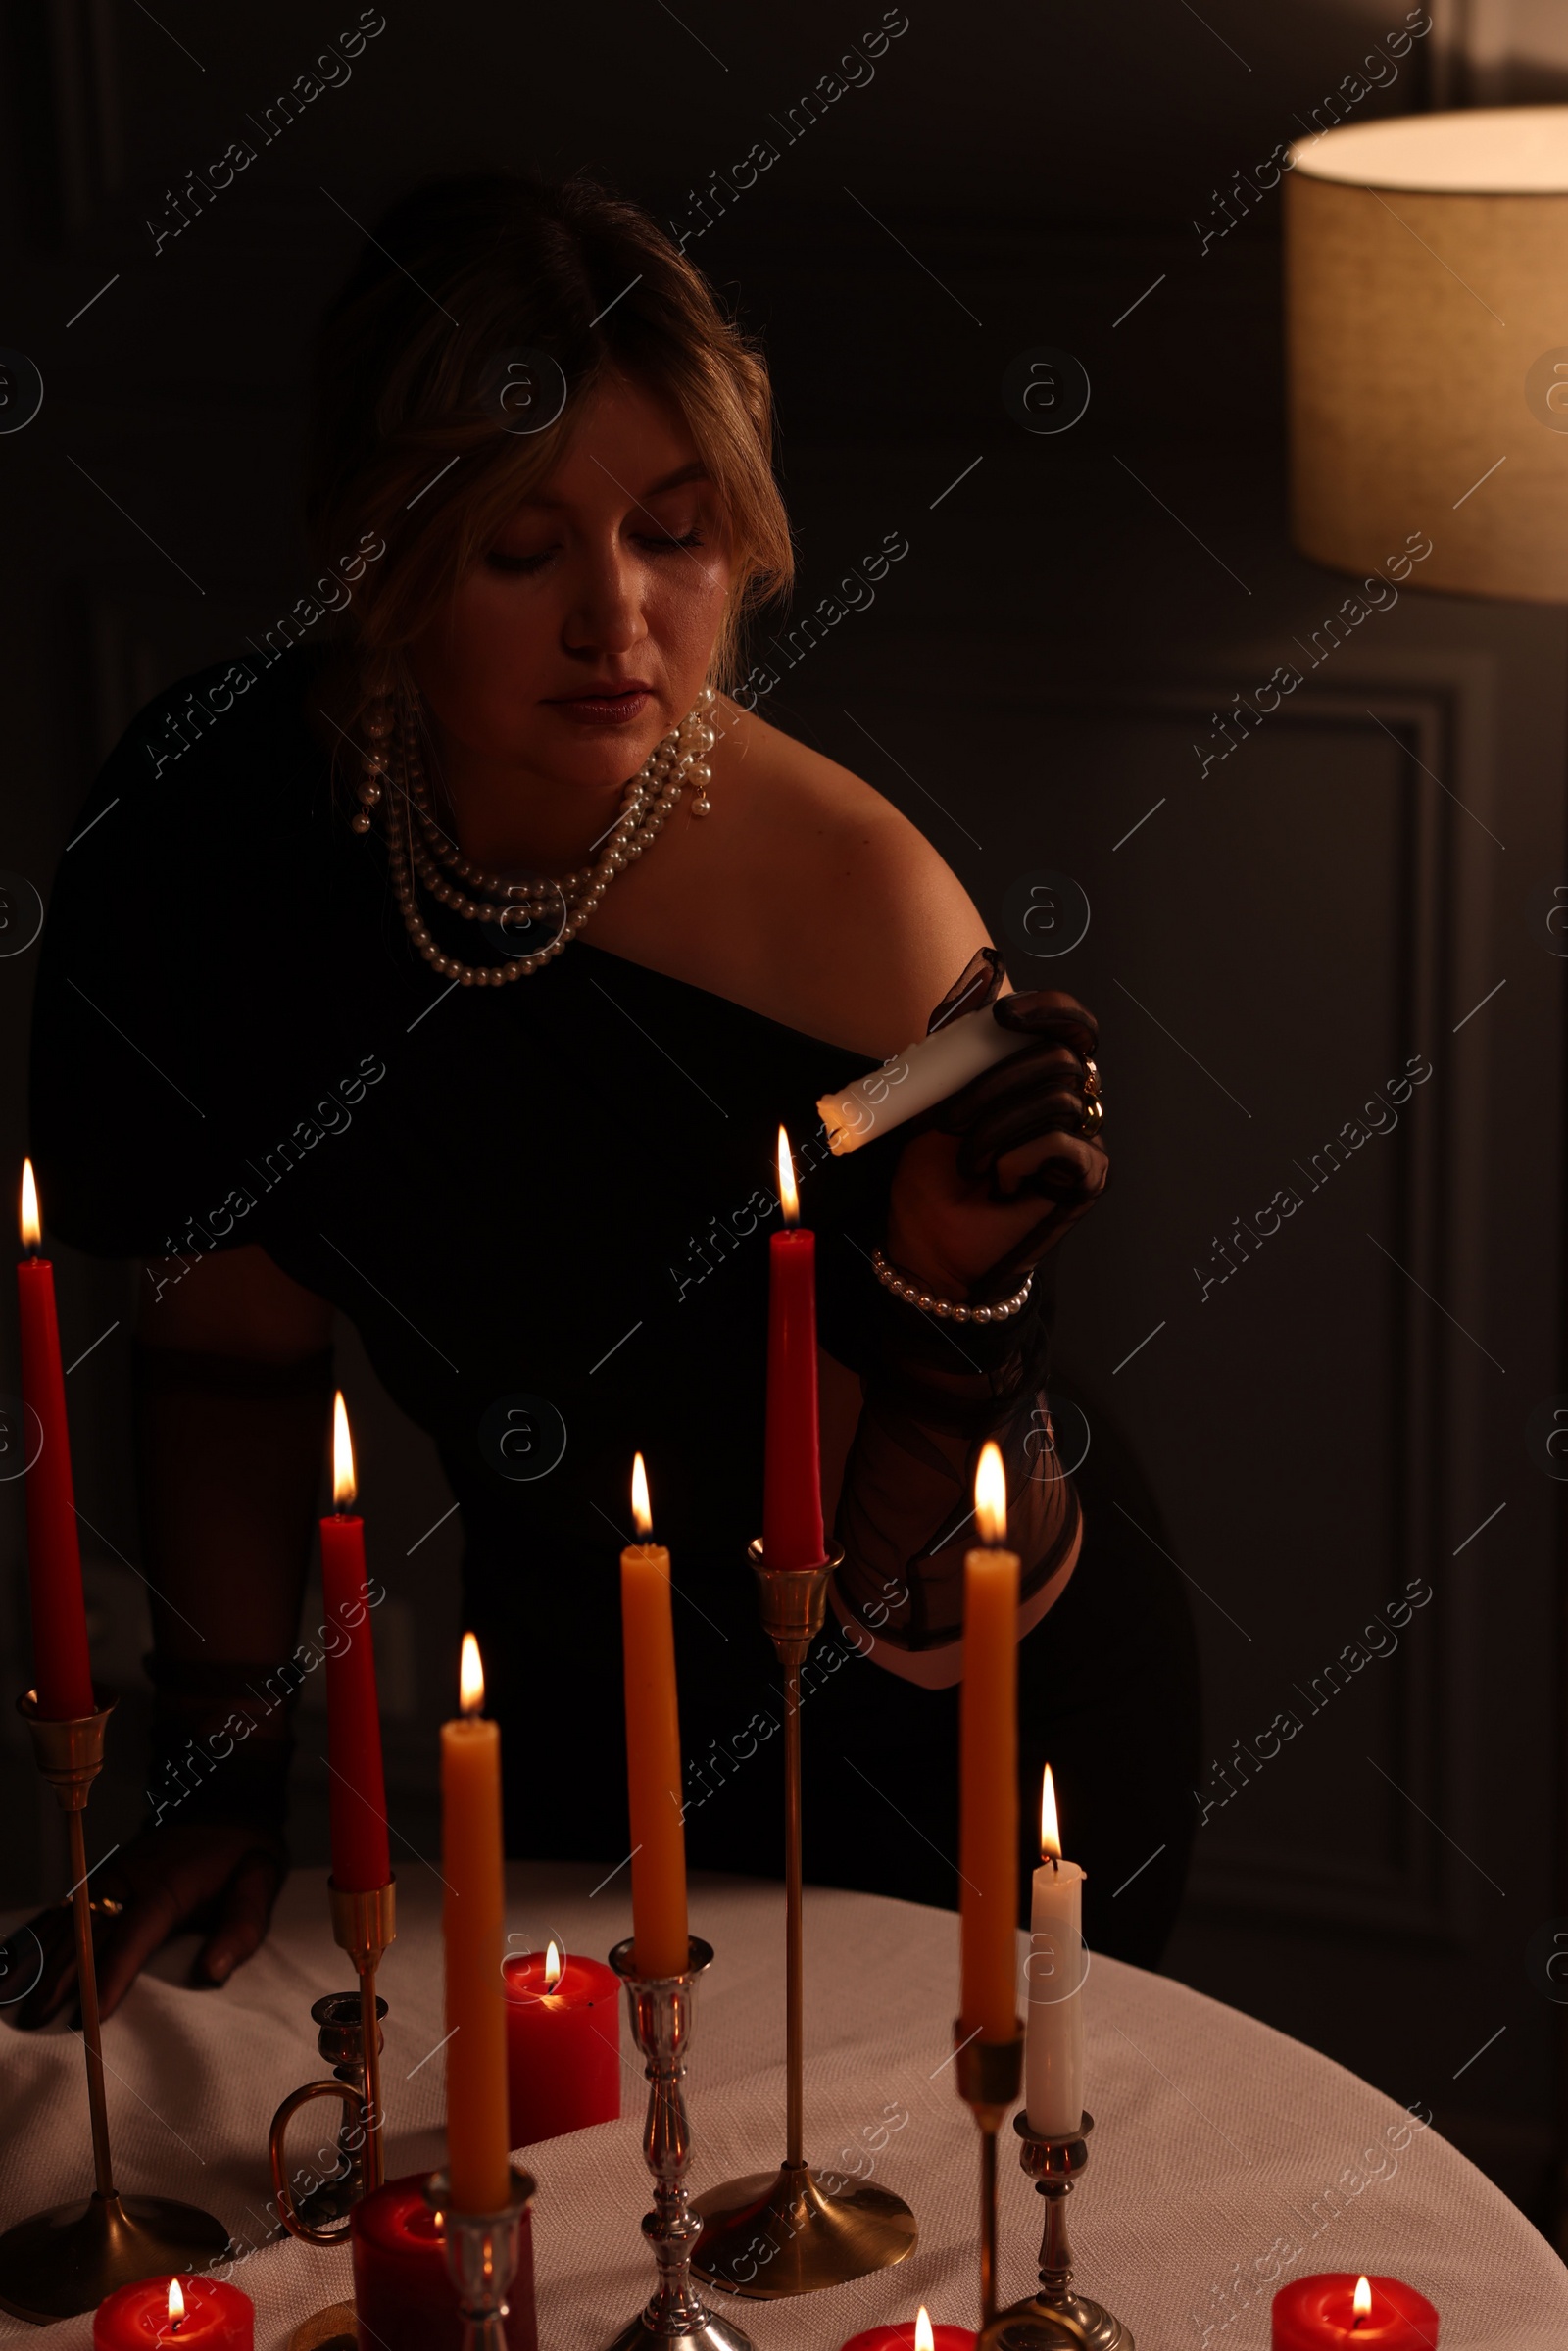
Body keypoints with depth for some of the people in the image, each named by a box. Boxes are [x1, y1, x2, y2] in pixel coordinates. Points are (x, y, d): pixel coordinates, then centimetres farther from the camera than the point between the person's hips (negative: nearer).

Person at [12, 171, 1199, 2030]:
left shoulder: (850, 912, -30)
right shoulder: (216, 811, -20)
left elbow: (911, 1611, -25)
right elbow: (232, 1341, -4)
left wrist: (954, 1282, -41)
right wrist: (225, 1767, -8)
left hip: (975, 1734, -3)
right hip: (570, 1713, 3)